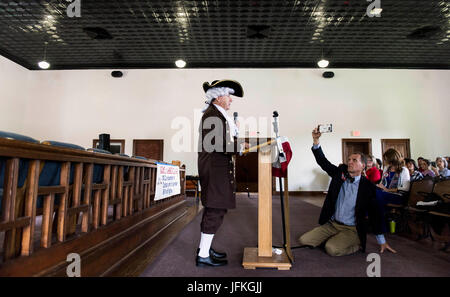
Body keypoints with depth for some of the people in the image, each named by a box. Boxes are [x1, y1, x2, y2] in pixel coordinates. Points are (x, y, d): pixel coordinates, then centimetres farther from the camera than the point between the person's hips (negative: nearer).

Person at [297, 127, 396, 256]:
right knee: (303, 240, -5)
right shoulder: (340, 173, 0)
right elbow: (323, 161, -8)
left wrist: (382, 241, 2)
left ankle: (357, 244, 1)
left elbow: (373, 213, -2)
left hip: (351, 229, -4)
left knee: (331, 249, -28)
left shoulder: (368, 186, -8)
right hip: (331, 224, 4)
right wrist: (316, 141, -22)